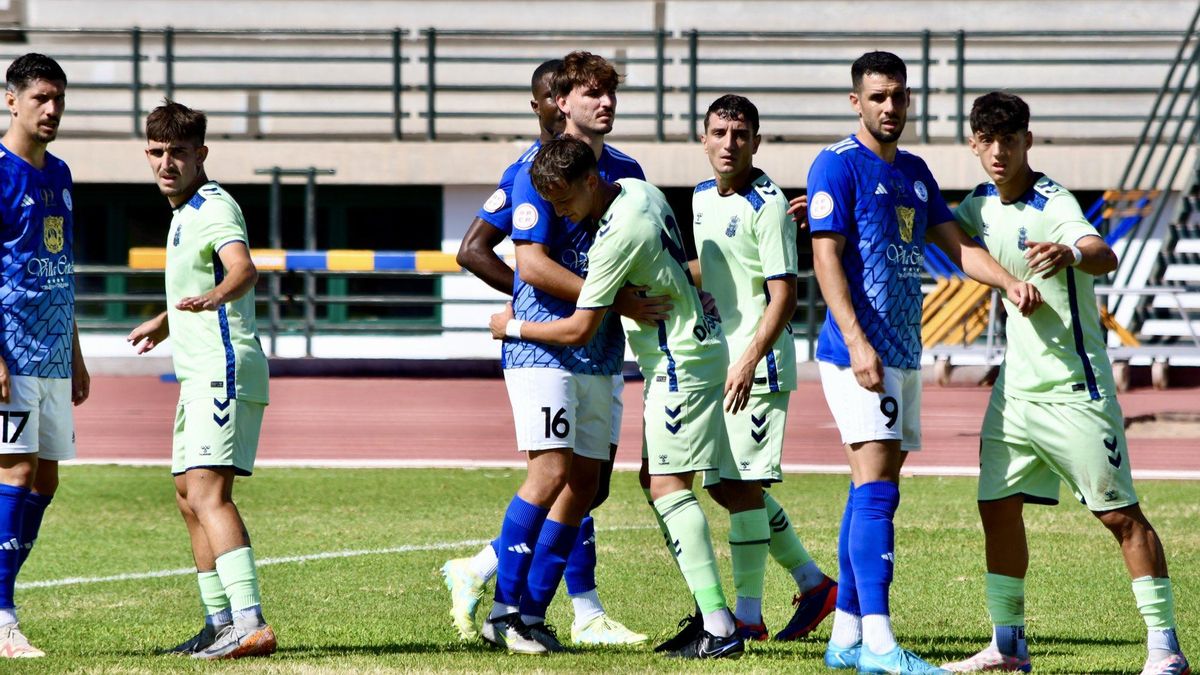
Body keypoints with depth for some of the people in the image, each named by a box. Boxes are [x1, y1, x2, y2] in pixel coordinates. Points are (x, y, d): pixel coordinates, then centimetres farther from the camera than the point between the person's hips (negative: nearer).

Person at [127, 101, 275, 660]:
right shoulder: (185, 211, 19)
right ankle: (220, 623, 26)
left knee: (207, 491, -22)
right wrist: (165, 322, 53)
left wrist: (213, 298, -53)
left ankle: (250, 623, -33)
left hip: (224, 369, -11)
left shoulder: (214, 207, -12)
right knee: (189, 497, 17)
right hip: (200, 374, 11)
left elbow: (243, 268, -33)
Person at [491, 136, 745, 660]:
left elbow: (579, 330, -16)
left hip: (679, 361, -10)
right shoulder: (639, 189, 5)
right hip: (694, 346, 10)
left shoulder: (617, 235, -22)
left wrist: (512, 327, -4)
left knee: (669, 485, -14)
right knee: (660, 483, 10)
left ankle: (719, 627, -21)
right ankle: (710, 611, 8)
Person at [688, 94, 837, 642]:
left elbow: (784, 295, -17)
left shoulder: (768, 206, -13)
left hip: (759, 366, -9)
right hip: (718, 360, 9)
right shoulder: (702, 199, 12)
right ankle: (812, 582, 24)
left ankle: (747, 616, -2)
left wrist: (749, 362, -24)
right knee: (724, 485, 12)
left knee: (741, 483, -8)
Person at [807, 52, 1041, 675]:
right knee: (876, 487, -16)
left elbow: (954, 244, 19)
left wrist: (1008, 281, 0)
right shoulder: (839, 165, -6)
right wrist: (855, 341, -22)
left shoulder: (914, 172, 18)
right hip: (859, 349, -8)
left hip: (903, 352, 8)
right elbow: (827, 256, -13)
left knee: (872, 490, 9)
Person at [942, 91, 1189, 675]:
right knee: (998, 510, 7)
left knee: (1119, 513, -7)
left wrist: (1071, 254, -60)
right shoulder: (981, 206, 6)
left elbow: (1104, 256, -36)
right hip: (1014, 387, 8)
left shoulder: (1052, 204, -17)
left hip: (1073, 389, -8)